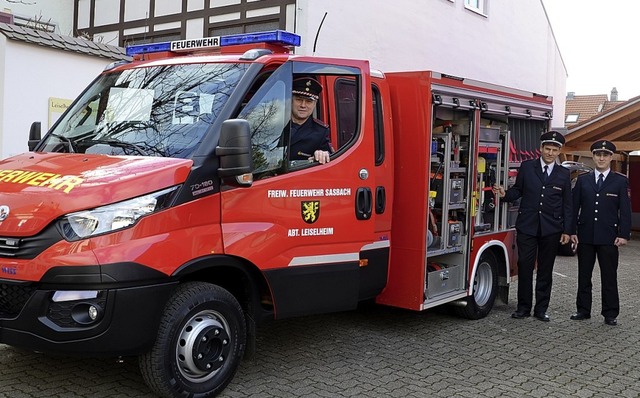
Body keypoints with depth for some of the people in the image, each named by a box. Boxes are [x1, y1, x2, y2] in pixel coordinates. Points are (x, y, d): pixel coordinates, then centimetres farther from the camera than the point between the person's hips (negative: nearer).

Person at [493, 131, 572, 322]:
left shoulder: (564, 174, 6)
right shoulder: (526, 167, 3)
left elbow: (567, 205, 7)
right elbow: (518, 190, 8)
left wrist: (567, 231, 3)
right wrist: (505, 194, -14)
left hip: (551, 229, 1)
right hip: (527, 226, -1)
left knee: (545, 270, 8)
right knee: (524, 266, 0)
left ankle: (541, 309, 16)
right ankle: (523, 307, 11)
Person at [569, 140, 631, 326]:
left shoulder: (620, 181, 2)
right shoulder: (583, 180, 7)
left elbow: (625, 210, -1)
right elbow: (574, 207, 7)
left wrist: (624, 234, -8)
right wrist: (572, 231, 1)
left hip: (609, 237, -2)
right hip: (586, 236, 2)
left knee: (609, 277, 3)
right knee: (584, 276, 10)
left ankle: (610, 314, 12)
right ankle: (583, 310, 20)